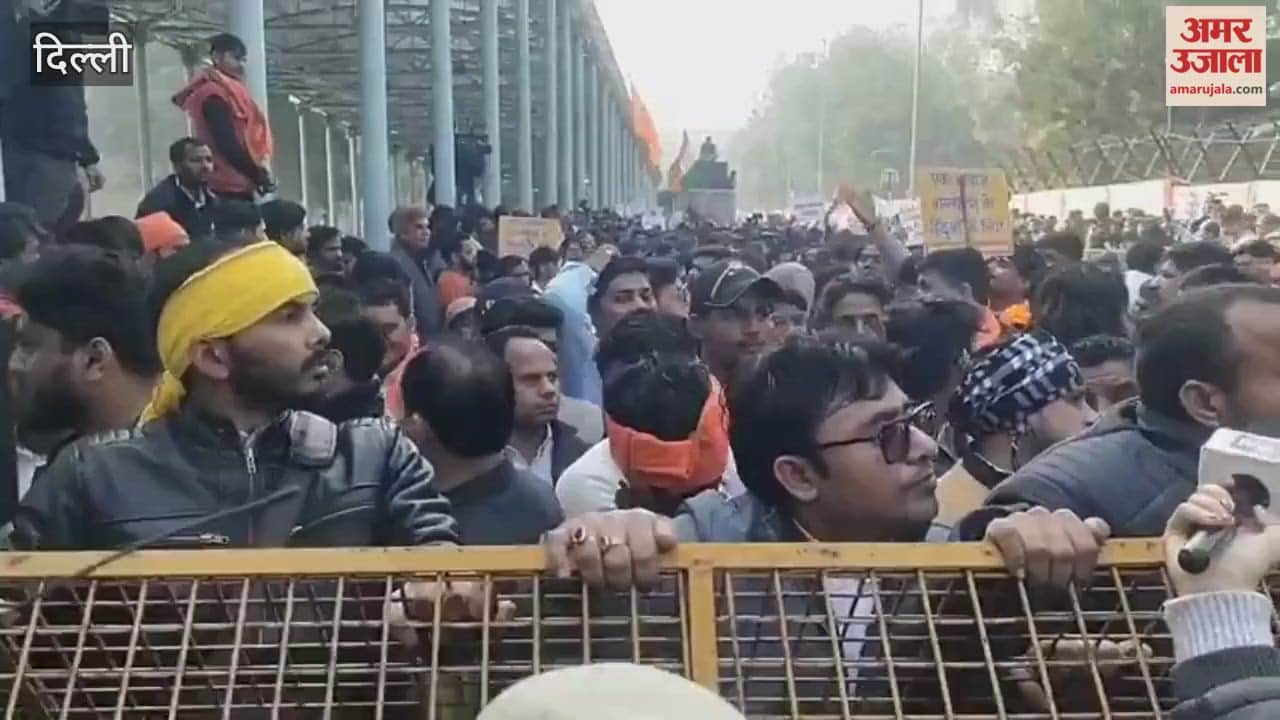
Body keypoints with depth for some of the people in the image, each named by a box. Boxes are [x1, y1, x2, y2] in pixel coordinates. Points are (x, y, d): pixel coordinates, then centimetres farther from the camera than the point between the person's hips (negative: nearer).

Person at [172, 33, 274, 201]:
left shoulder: (224, 92, 22)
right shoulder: (215, 94, -9)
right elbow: (228, 145, -18)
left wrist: (257, 172, 8)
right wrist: (258, 174, -14)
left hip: (235, 184, 10)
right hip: (230, 186, -10)